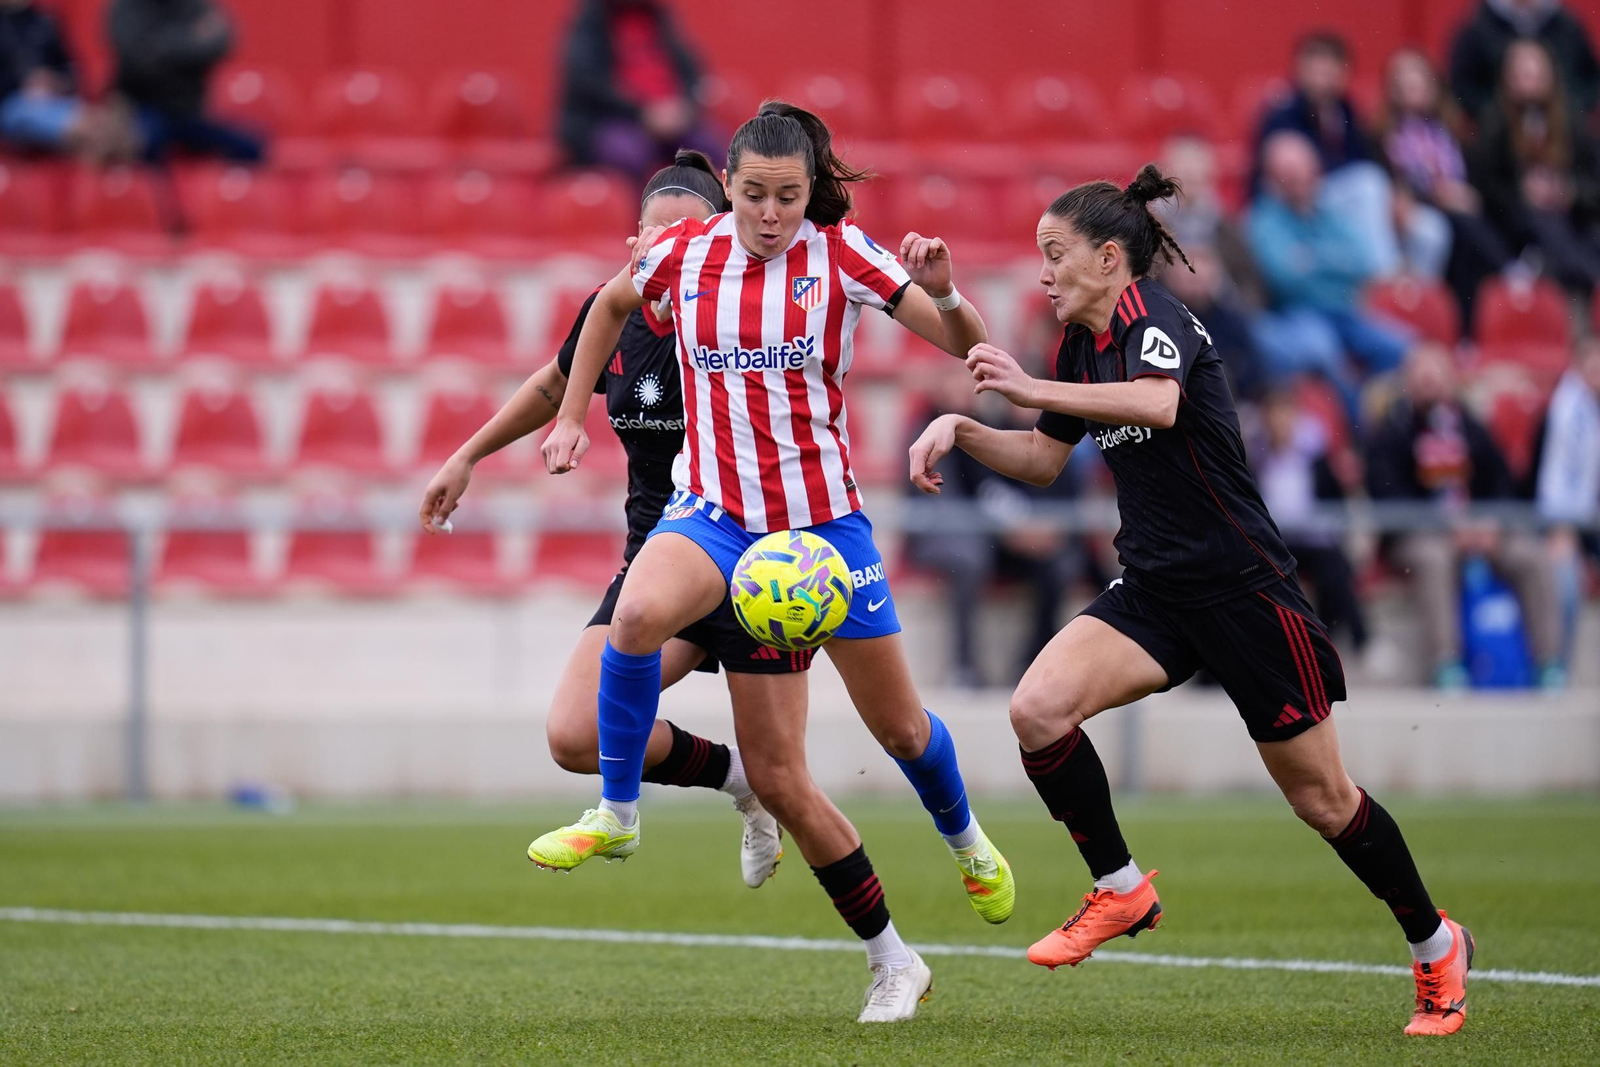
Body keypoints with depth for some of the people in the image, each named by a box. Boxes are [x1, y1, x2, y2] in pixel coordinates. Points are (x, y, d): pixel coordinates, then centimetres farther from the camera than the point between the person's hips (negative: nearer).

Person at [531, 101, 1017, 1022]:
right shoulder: (684, 254, -3)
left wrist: (943, 295, -30)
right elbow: (612, 304, 19)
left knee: (899, 725, 10)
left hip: (822, 514, 0)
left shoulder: (842, 256, -8)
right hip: (716, 510, 1)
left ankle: (967, 841, 42)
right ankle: (617, 812, -13)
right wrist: (573, 417, 16)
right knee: (639, 615, -32)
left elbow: (969, 347, -9)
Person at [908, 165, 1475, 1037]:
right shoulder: (1081, 342, 9)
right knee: (1038, 708, -18)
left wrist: (1032, 390, -40)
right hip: (1154, 591, 7)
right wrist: (960, 430, 6)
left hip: (1243, 588, -7)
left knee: (1320, 799, 1)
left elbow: (1159, 403, -37)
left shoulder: (1153, 315, -15)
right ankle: (1122, 890, -2)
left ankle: (1436, 944, 22)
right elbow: (1044, 459, 23)